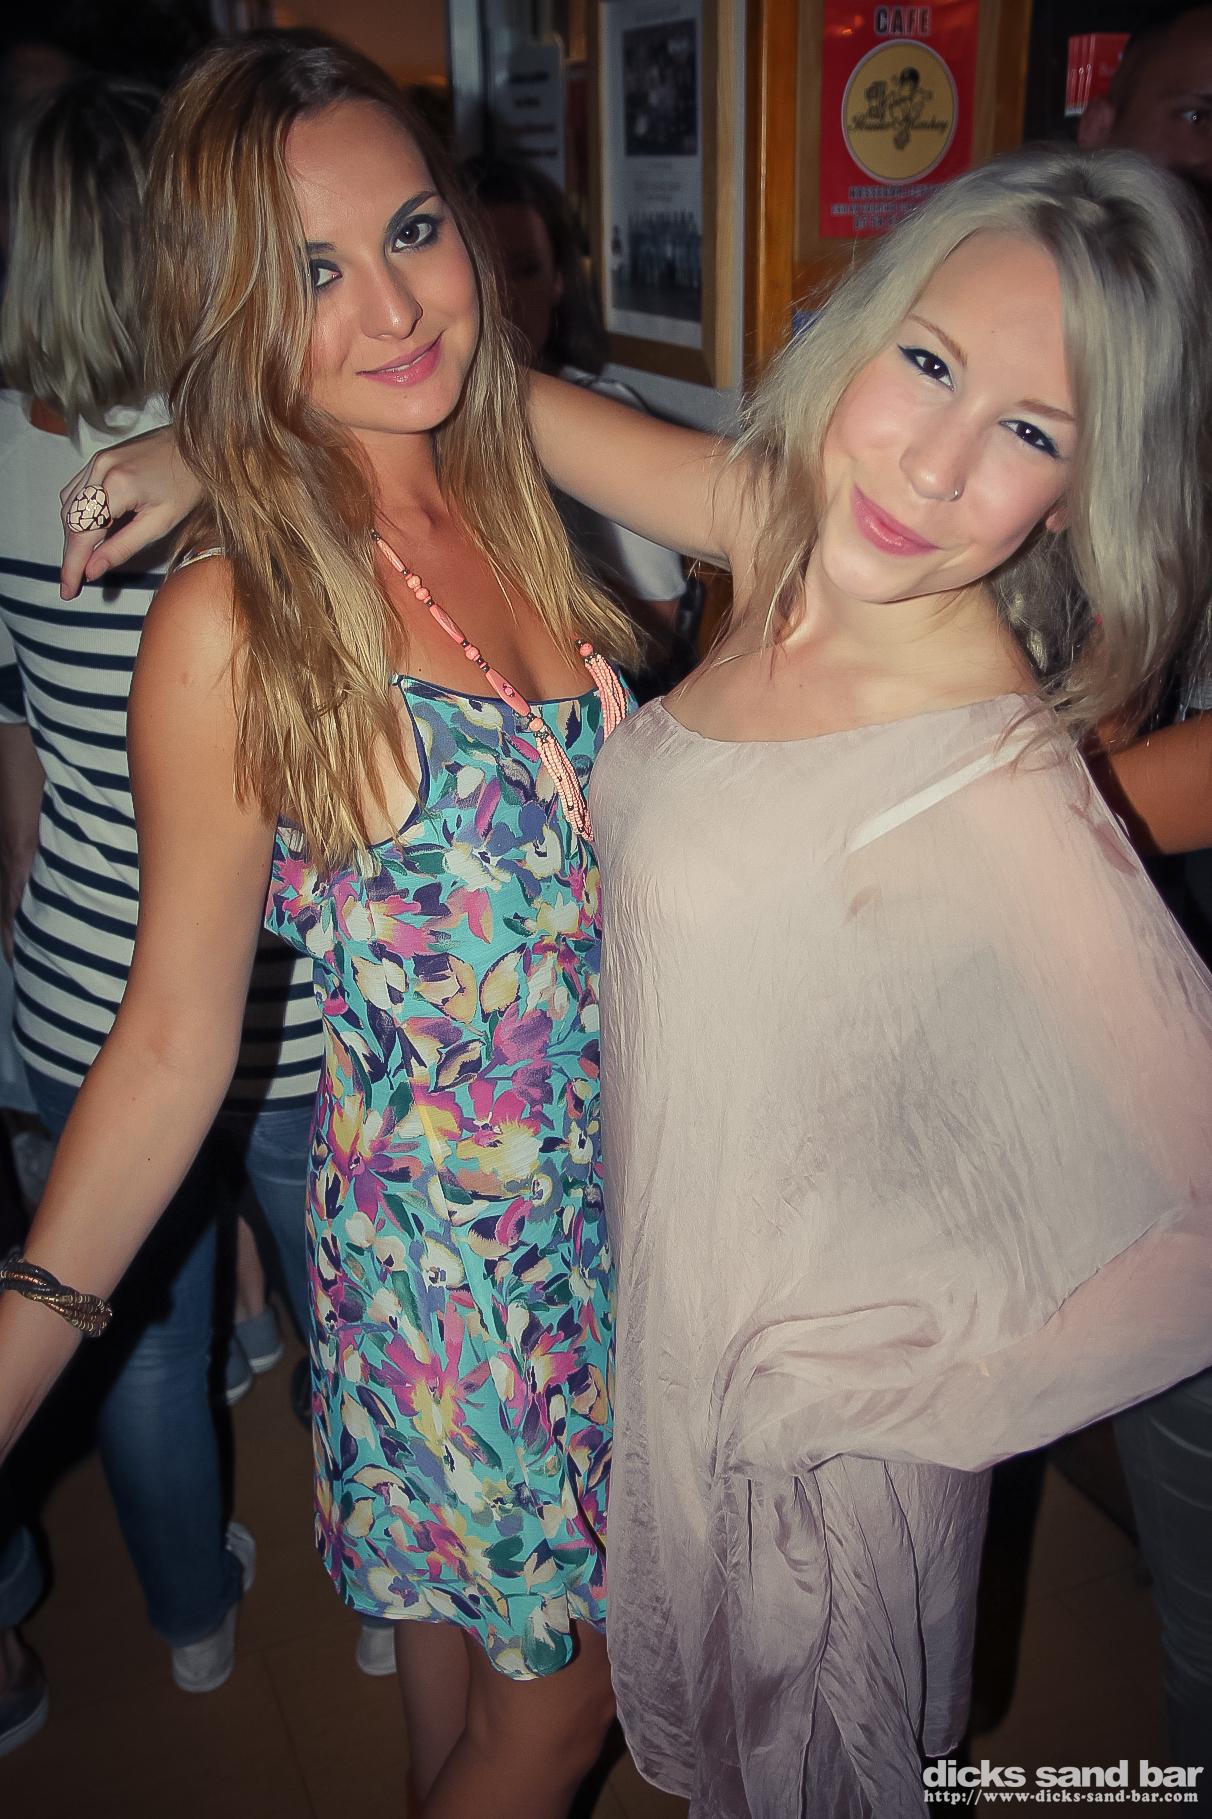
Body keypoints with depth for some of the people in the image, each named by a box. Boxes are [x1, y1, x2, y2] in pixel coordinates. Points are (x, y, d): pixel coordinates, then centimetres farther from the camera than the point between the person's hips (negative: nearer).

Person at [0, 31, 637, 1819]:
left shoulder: (508, 500, -3)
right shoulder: (234, 622, -21)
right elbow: (177, 1031, -15)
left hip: (619, 1187, 6)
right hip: (450, 1244, -5)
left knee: (508, 1632, 27)